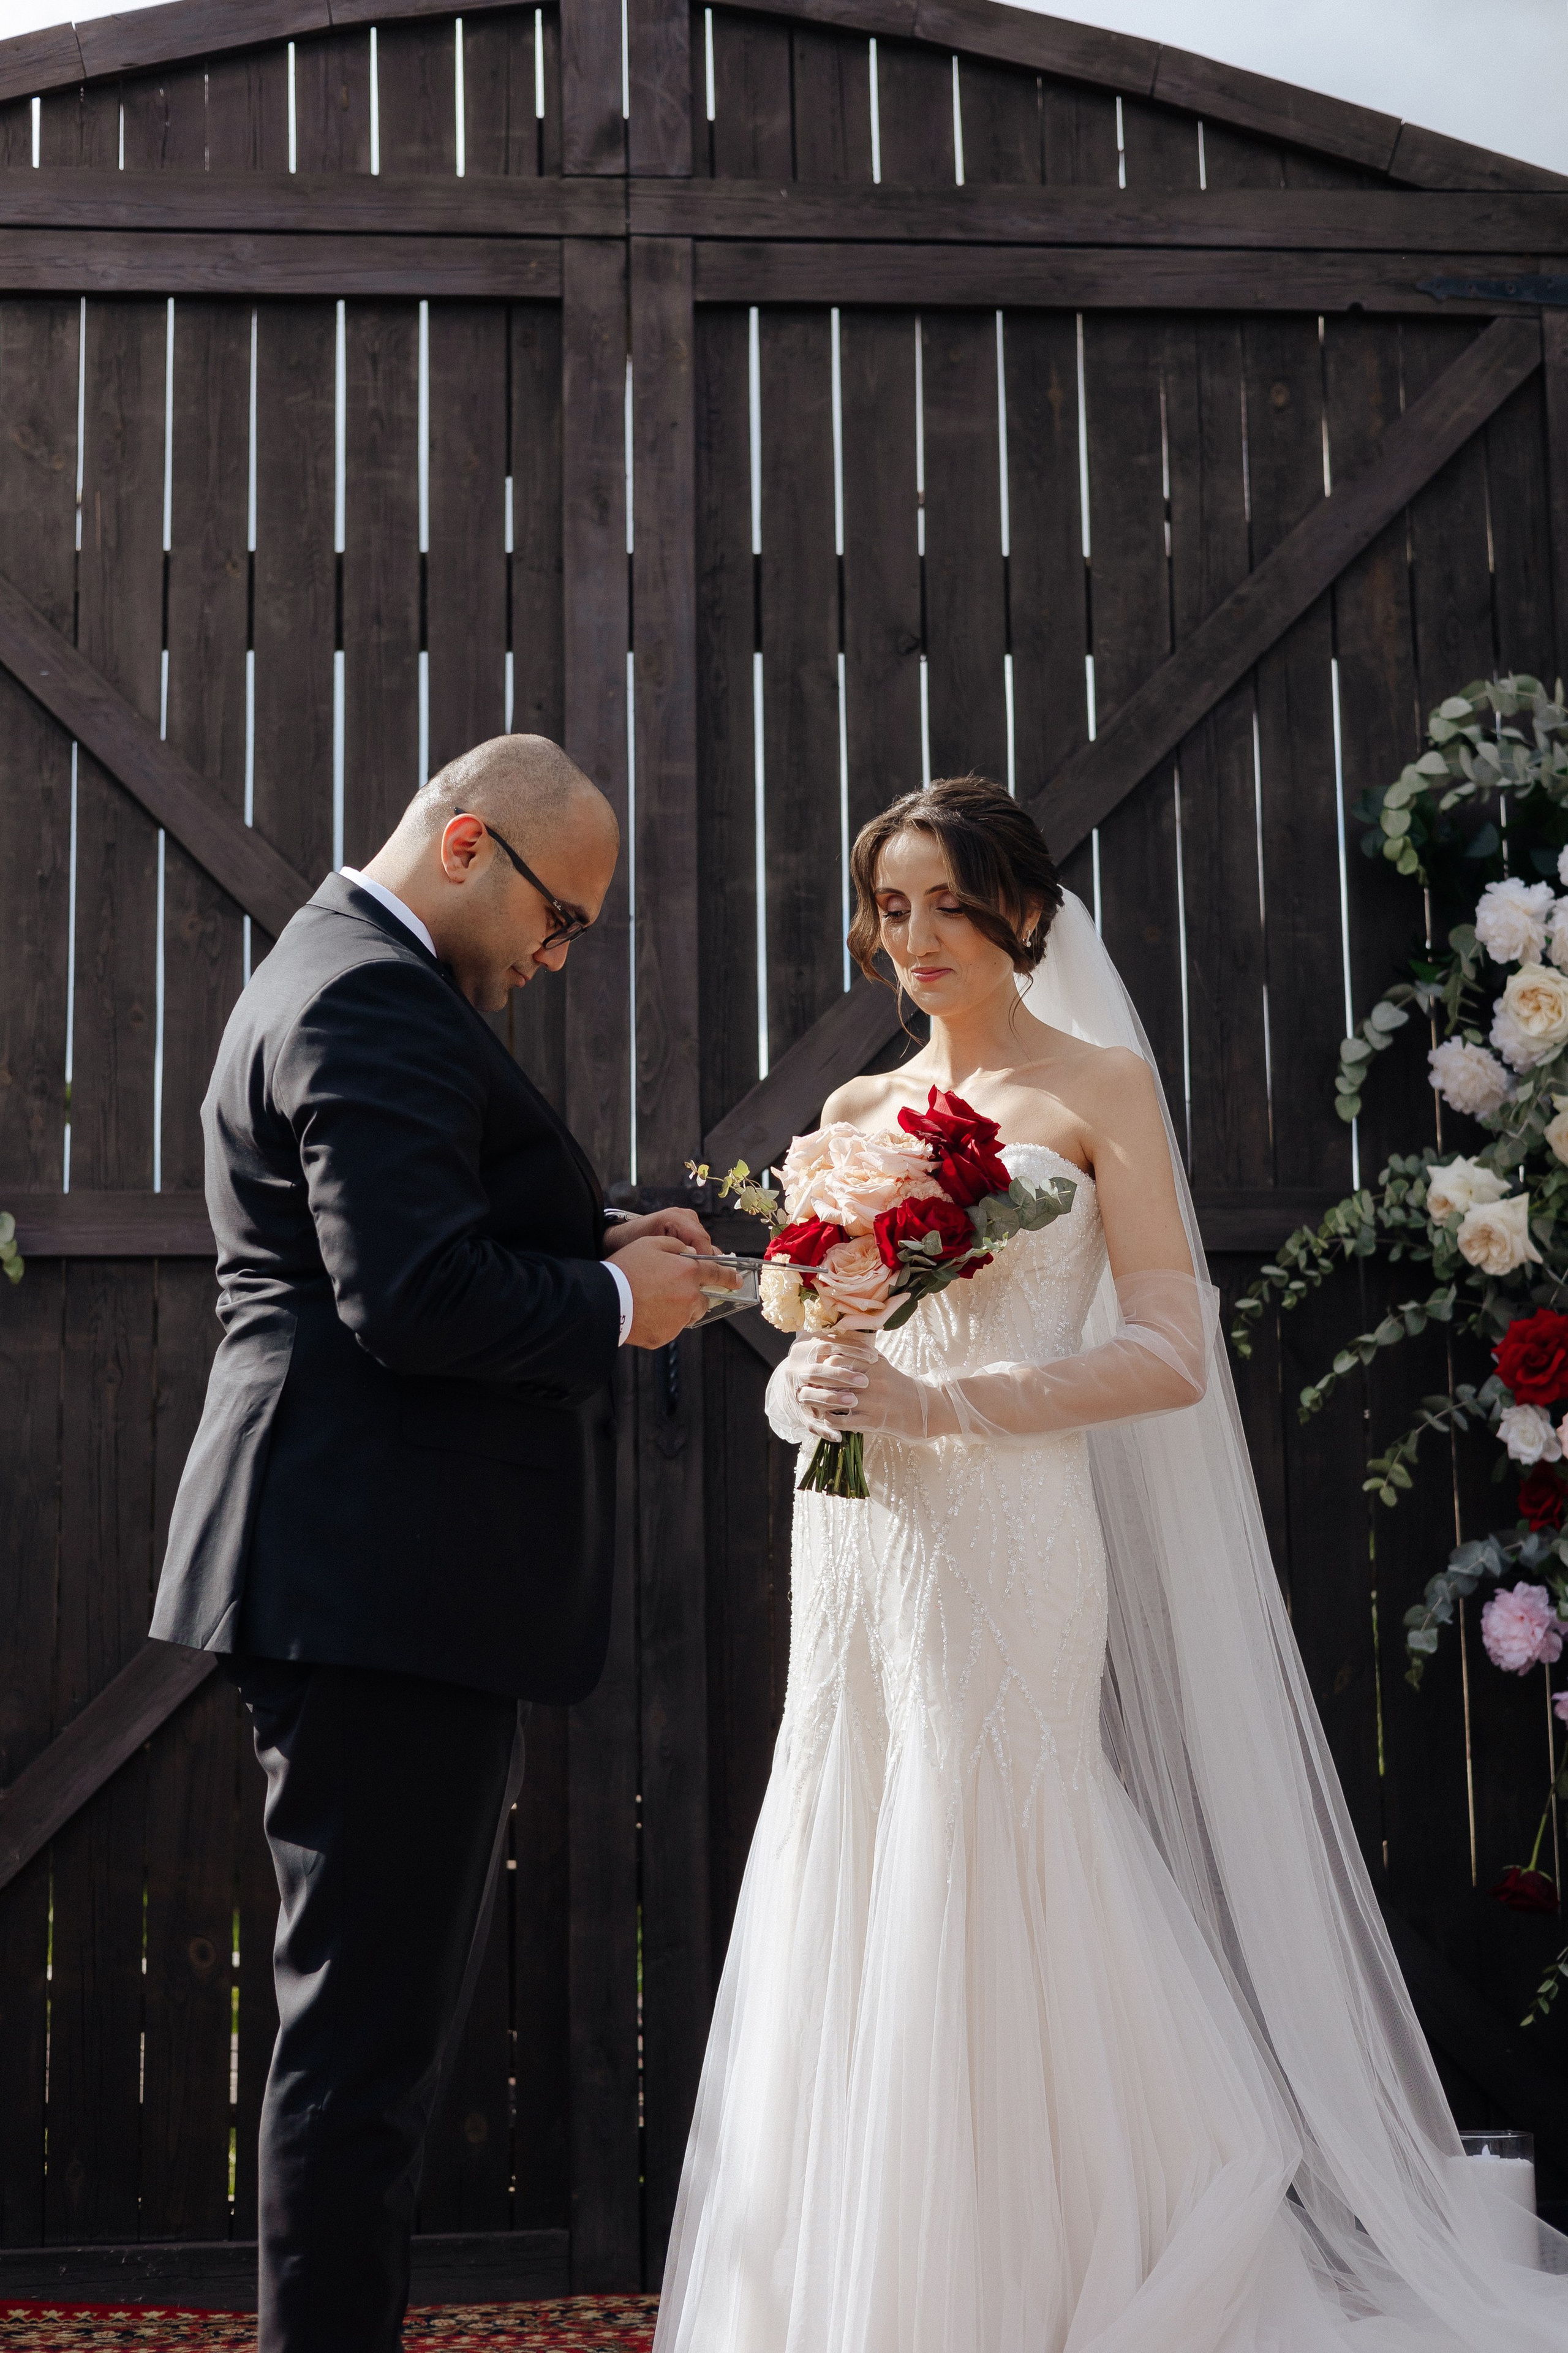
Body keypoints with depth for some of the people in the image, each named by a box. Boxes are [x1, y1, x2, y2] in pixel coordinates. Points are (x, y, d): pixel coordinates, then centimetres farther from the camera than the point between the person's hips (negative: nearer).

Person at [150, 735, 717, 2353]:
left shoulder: (338, 972, 21)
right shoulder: (377, 1001, -14)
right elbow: (417, 1299, -24)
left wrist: (592, 1248, 9)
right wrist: (614, 1301, -10)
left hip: (366, 1588, 11)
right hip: (390, 1583, -11)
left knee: (368, 2017, 17)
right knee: (369, 2024, -4)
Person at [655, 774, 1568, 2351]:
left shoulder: (1097, 1086, 0)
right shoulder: (853, 1115, 16)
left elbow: (1170, 1353, -8)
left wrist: (940, 1404, -16)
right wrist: (803, 1393, -5)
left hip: (1003, 1547, -5)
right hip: (854, 1556, 6)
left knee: (983, 1912, -4)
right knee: (843, 1914, 7)